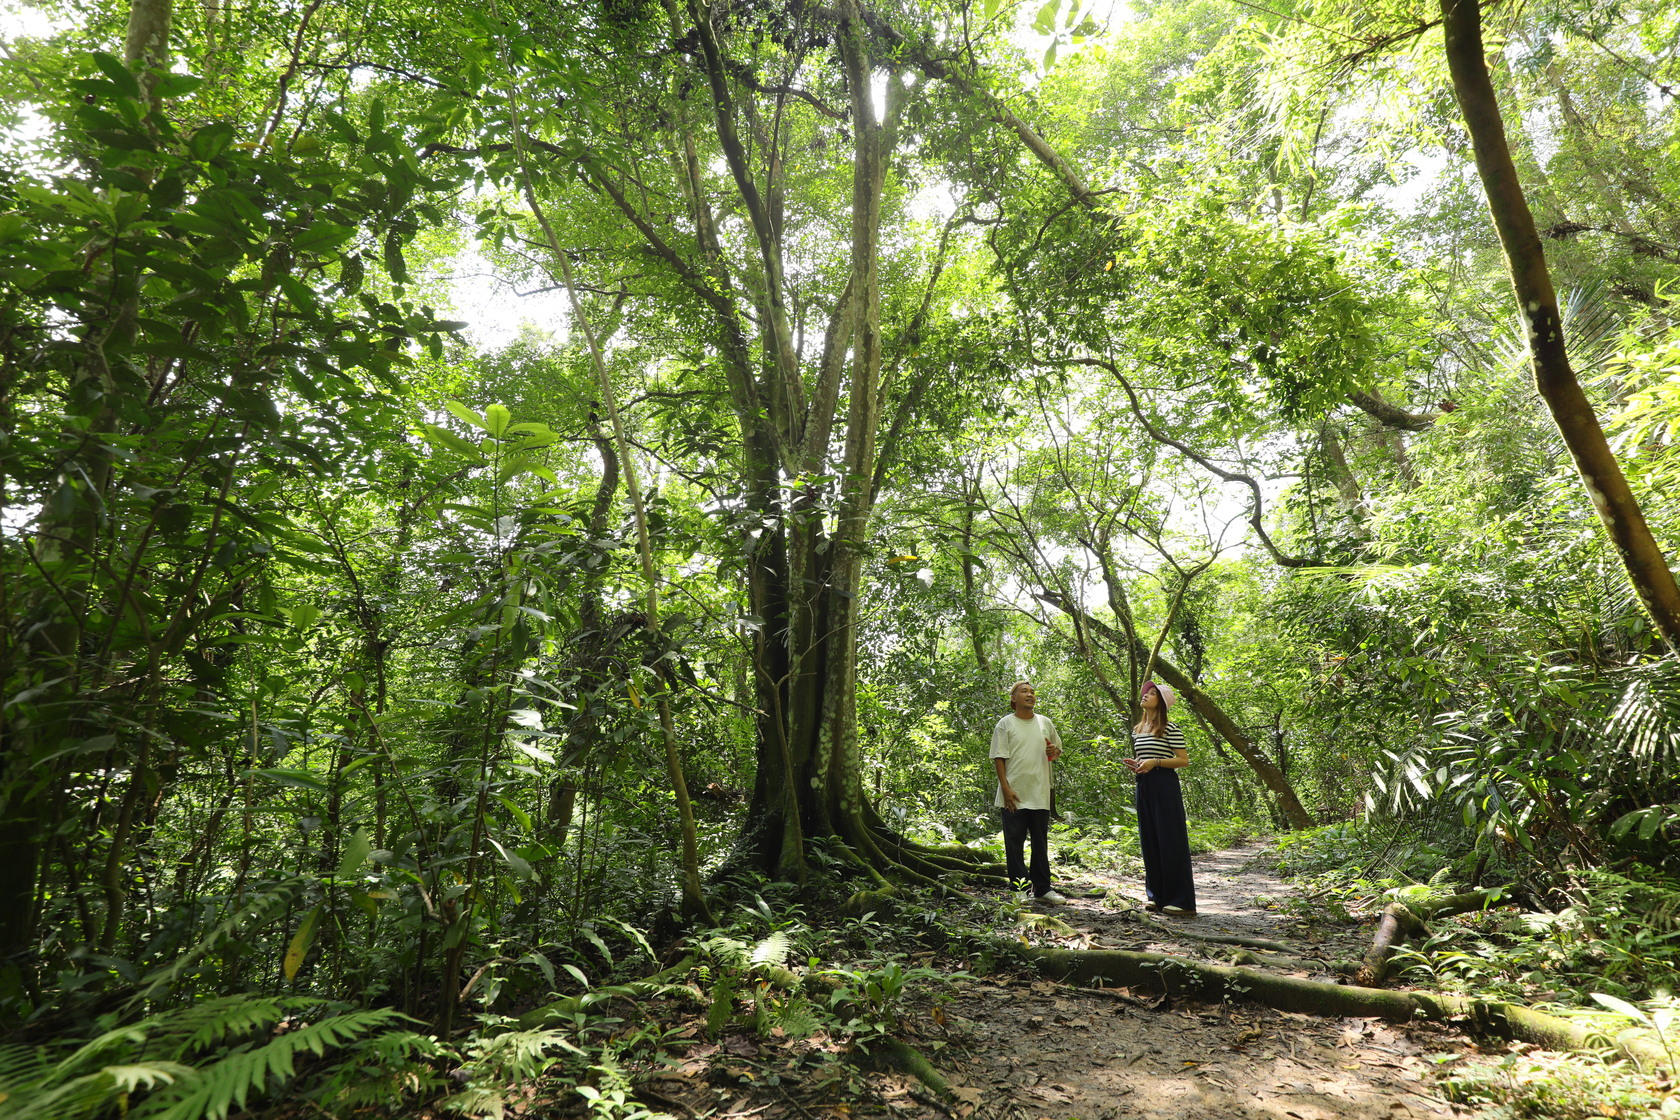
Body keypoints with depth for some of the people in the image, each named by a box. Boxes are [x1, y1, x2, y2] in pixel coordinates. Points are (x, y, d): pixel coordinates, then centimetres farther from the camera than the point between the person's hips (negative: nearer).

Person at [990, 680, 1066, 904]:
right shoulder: (1005, 724, -2)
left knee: (1041, 844, 13)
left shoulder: (1045, 723, 11)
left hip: (1040, 795, 4)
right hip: (1014, 796, -4)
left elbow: (1058, 750, 21)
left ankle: (1042, 888, 23)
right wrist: (1006, 789, -13)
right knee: (1014, 844, 2)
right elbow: (999, 758, -6)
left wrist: (1053, 752, -4)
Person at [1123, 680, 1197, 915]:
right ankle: (1156, 896, 17)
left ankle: (1181, 901, 1)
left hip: (1164, 785, -7)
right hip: (1143, 785, 7)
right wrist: (1134, 764, 5)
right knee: (1149, 841, 9)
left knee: (1170, 840, -5)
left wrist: (1155, 762, -18)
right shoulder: (1137, 730, 14)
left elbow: (1184, 760, -9)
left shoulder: (1170, 729, -7)